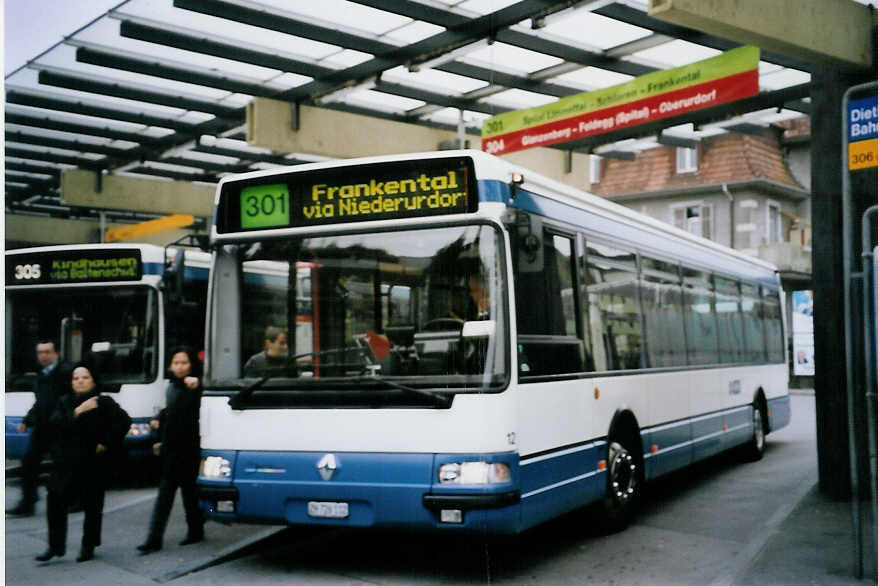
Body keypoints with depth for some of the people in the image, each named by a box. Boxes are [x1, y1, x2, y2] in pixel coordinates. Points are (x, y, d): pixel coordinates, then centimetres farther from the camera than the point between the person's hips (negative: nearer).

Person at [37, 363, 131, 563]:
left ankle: (88, 546, 18)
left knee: (92, 506, 3)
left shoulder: (104, 403, -1)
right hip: (65, 463, 3)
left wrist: (106, 443, -12)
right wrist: (77, 412, -20)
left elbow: (123, 421, -10)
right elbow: (54, 424, -7)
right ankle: (55, 546, 9)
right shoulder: (65, 402, 10)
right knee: (55, 501, -4)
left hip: (93, 465, -3)